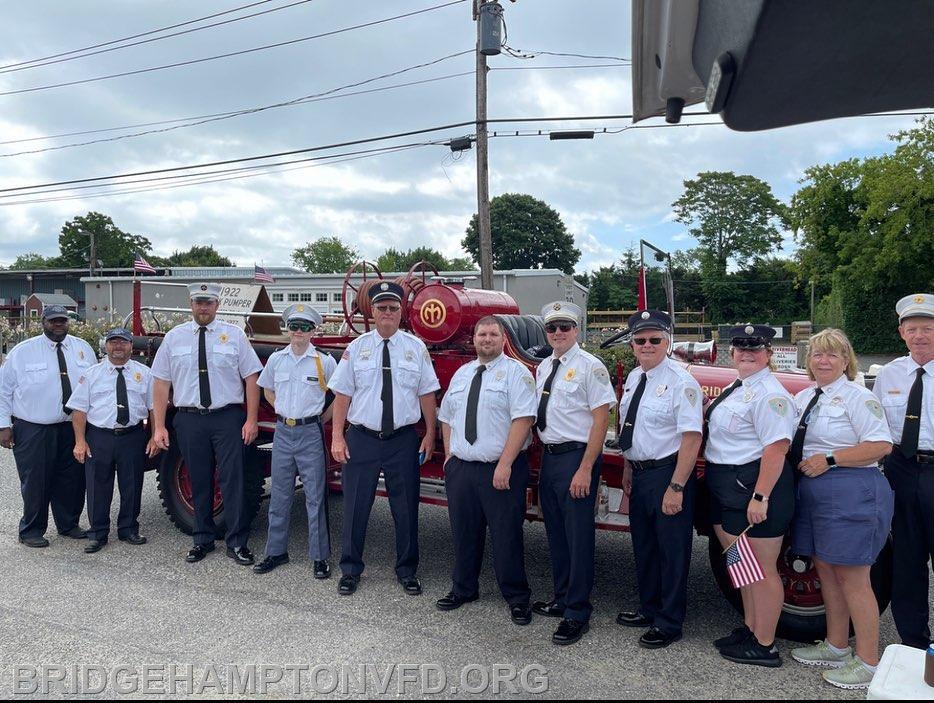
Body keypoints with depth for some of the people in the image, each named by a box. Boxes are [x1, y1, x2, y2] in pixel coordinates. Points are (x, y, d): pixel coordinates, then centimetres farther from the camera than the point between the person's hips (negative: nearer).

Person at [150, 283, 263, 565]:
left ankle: (237, 543, 11)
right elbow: (161, 382, 5)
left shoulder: (234, 335, 2)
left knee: (232, 480, -1)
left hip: (227, 417, -2)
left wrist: (251, 420, -7)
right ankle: (202, 540, 26)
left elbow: (252, 377, 0)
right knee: (199, 482, 11)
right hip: (189, 419, 2)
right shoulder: (174, 337, 6)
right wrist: (159, 426, 0)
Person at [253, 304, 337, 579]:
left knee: (315, 496, 1)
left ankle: (319, 557, 11)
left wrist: (323, 417, -1)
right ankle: (276, 551, 25)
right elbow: (267, 390, 20)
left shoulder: (325, 362, -6)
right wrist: (284, 413, 11)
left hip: (311, 434, -4)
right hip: (283, 431, 4)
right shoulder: (276, 359, 4)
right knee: (279, 495, 12)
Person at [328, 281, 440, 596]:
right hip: (361, 439, 0)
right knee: (356, 507, 8)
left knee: (406, 508, 10)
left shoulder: (416, 347, 2)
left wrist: (430, 434, 0)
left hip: (403, 440, 1)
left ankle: (407, 570, 27)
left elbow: (427, 394, 3)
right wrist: (337, 437, -5)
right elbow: (342, 395, 0)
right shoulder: (356, 348, 1)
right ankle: (350, 570, 26)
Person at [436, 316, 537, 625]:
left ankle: (517, 599, 17)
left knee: (506, 535, 1)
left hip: (501, 471, -6)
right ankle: (463, 589, 33)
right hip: (460, 468, 6)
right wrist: (448, 456, 11)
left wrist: (505, 464, -21)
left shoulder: (516, 372, -5)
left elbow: (523, 419, -15)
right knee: (464, 532, 15)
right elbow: (446, 417, 21)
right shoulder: (461, 374, 16)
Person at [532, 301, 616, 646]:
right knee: (556, 533, 17)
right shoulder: (543, 368, 13)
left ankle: (577, 613, 10)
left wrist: (585, 469, -19)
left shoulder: (590, 367, -10)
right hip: (549, 457, 8)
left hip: (576, 458, -8)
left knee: (578, 535, -2)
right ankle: (562, 599, 32)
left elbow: (601, 419, -14)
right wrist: (544, 454, 11)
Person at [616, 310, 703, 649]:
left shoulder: (681, 382, -16)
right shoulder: (633, 378, 8)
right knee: (643, 545, 20)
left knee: (672, 550, 5)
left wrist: (676, 487, -24)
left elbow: (692, 437, -21)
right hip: (639, 474, 8)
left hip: (668, 474, -8)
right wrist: (629, 468, 15)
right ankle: (649, 610, 39)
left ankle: (669, 623, 22)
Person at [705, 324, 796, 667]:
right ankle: (750, 629, 35)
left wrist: (760, 497, -26)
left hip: (755, 487, -10)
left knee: (761, 569, 2)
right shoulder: (737, 388, 14)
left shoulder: (769, 394, -17)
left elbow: (776, 448, -23)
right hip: (728, 487, 10)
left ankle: (764, 647, 14)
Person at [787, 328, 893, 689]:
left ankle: (868, 662, 10)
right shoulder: (803, 398, 13)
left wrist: (829, 459, -19)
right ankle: (836, 646, 31)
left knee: (852, 578, -2)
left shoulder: (856, 396, -8)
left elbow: (881, 445, -17)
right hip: (815, 494, 8)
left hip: (852, 493, -8)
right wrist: (798, 460, 2)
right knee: (826, 571, 16)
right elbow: (787, 441, 22)